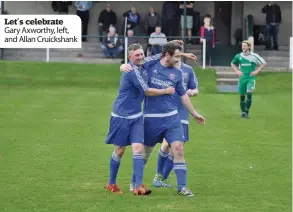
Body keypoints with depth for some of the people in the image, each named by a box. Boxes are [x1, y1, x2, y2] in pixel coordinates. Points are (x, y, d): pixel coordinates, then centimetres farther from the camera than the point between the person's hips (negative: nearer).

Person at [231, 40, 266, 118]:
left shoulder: (254, 56, -6)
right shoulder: (238, 56, 1)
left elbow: (263, 63, 4)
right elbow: (232, 63, 20)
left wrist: (257, 71, -4)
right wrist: (237, 71, 5)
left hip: (251, 78, -3)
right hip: (242, 78, 3)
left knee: (249, 93, -21)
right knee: (242, 96, 5)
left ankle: (247, 111, -14)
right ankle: (243, 112, 20)